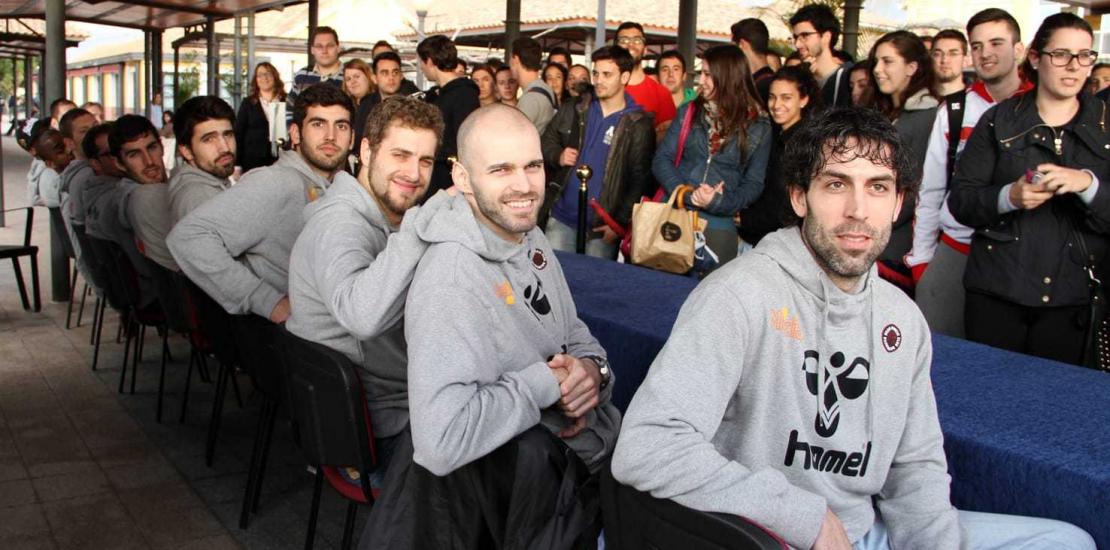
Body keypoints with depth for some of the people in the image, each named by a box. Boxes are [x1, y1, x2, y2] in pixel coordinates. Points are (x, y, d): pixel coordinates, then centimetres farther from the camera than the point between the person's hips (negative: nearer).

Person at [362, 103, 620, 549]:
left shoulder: (530, 236, 3)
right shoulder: (450, 281, -27)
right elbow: (440, 442, -36)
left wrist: (592, 368, -9)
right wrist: (544, 382, -24)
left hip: (588, 440, 9)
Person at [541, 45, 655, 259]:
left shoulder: (639, 125, -6)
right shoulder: (575, 111, 6)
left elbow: (640, 180, -8)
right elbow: (546, 141, 16)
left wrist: (620, 223, -14)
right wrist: (558, 156, -6)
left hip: (601, 228, -3)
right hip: (561, 220, 4)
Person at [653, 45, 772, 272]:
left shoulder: (758, 127, 2)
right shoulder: (690, 111, 7)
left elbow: (754, 184, 2)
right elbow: (661, 159, 2)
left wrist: (719, 202, -16)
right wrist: (688, 193, -14)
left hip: (719, 222, -1)